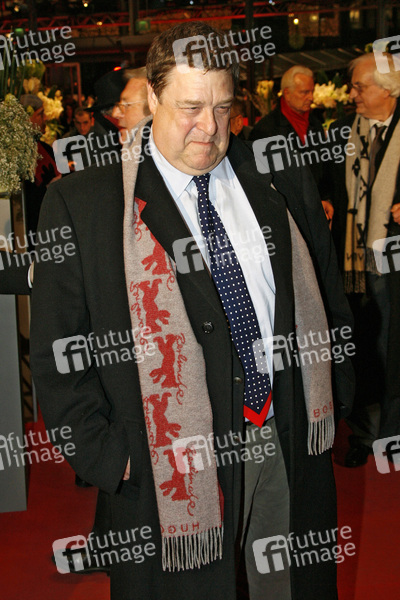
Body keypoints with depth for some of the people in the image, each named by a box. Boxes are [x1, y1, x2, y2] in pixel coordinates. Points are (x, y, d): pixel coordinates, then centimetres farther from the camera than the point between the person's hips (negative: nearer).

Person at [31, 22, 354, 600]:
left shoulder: (282, 185, 4)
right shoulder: (82, 202, -6)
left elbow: (329, 301, 13)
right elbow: (57, 354, -5)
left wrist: (334, 404, 8)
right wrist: (108, 458, -9)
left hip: (292, 451, 4)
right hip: (167, 473, -3)